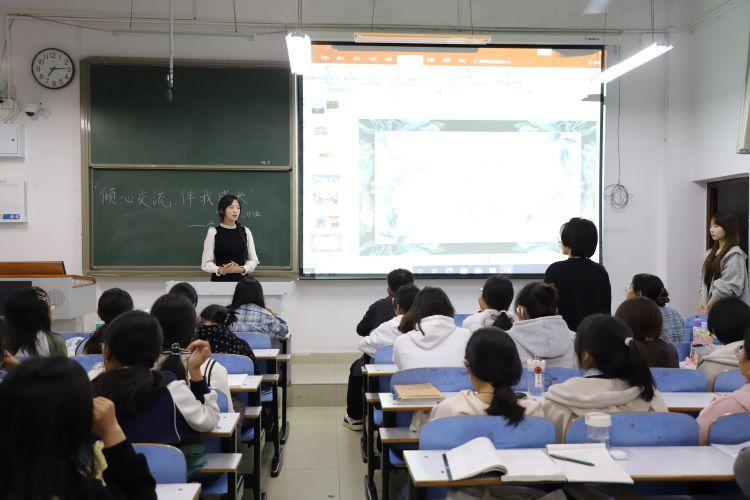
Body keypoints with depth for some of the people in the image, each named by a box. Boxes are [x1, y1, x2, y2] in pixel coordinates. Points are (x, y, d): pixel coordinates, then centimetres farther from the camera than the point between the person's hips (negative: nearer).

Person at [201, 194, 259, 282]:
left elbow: (253, 260, 6)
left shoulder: (245, 232, 6)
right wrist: (220, 270, -23)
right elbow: (206, 263, -3)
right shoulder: (213, 232, -3)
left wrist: (242, 269, -14)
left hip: (241, 280, 3)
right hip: (220, 280, -2)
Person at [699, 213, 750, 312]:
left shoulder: (735, 254, -9)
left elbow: (728, 286, -16)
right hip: (710, 306, 7)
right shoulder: (710, 253, 14)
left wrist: (709, 306, -14)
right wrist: (701, 303, 1)